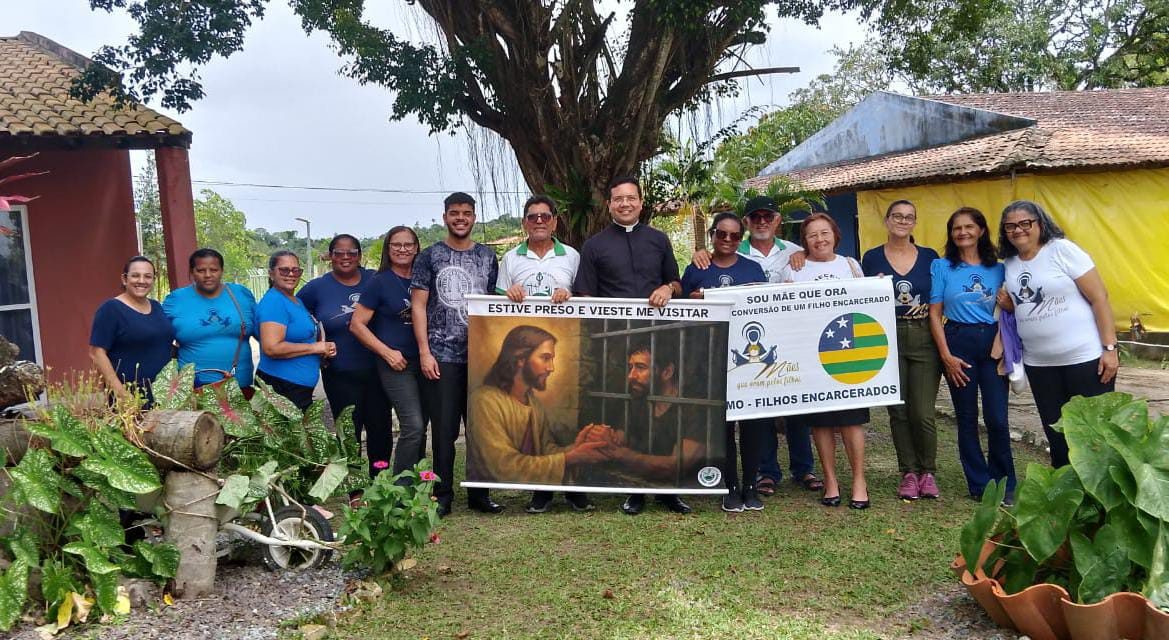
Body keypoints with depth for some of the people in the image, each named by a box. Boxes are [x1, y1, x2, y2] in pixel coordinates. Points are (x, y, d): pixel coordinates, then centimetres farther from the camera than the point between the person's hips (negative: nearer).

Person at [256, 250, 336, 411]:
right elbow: (271, 348, -25)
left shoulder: (297, 301, 13)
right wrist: (315, 347, -16)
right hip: (280, 387, -10)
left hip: (302, 388, 10)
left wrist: (326, 348, 6)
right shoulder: (273, 302, -14)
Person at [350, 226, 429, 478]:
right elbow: (357, 324, -5)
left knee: (421, 427, 9)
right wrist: (387, 352, -12)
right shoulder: (379, 282, -5)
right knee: (413, 426, -15)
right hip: (395, 364, -5)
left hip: (423, 361, 5)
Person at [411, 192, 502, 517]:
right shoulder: (429, 256, 3)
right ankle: (443, 495, 12)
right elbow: (418, 306, 0)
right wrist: (424, 352, -8)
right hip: (442, 356, -3)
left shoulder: (487, 256, 11)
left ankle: (480, 493, 17)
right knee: (444, 428, 1)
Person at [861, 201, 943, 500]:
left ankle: (927, 471, 15)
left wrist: (928, 307, -5)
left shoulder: (929, 257, 7)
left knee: (923, 413, -5)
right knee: (898, 411, 5)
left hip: (924, 338, 0)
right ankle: (909, 472, 19)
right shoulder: (872, 258, 5)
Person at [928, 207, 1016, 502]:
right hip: (958, 342, -1)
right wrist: (946, 356, -7)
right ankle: (980, 484, 18)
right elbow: (935, 314, 0)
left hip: (992, 343, 1)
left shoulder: (997, 269, 8)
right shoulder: (941, 267, 2)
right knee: (967, 419, 5)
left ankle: (1004, 484, 13)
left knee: (997, 419, -4)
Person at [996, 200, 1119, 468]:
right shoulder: (1010, 265, 9)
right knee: (1056, 435, 12)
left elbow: (1099, 298, -10)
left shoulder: (1062, 250, -7)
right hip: (1038, 363, 5)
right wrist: (1008, 305, -1)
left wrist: (1110, 348, -15)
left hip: (1084, 357, -5)